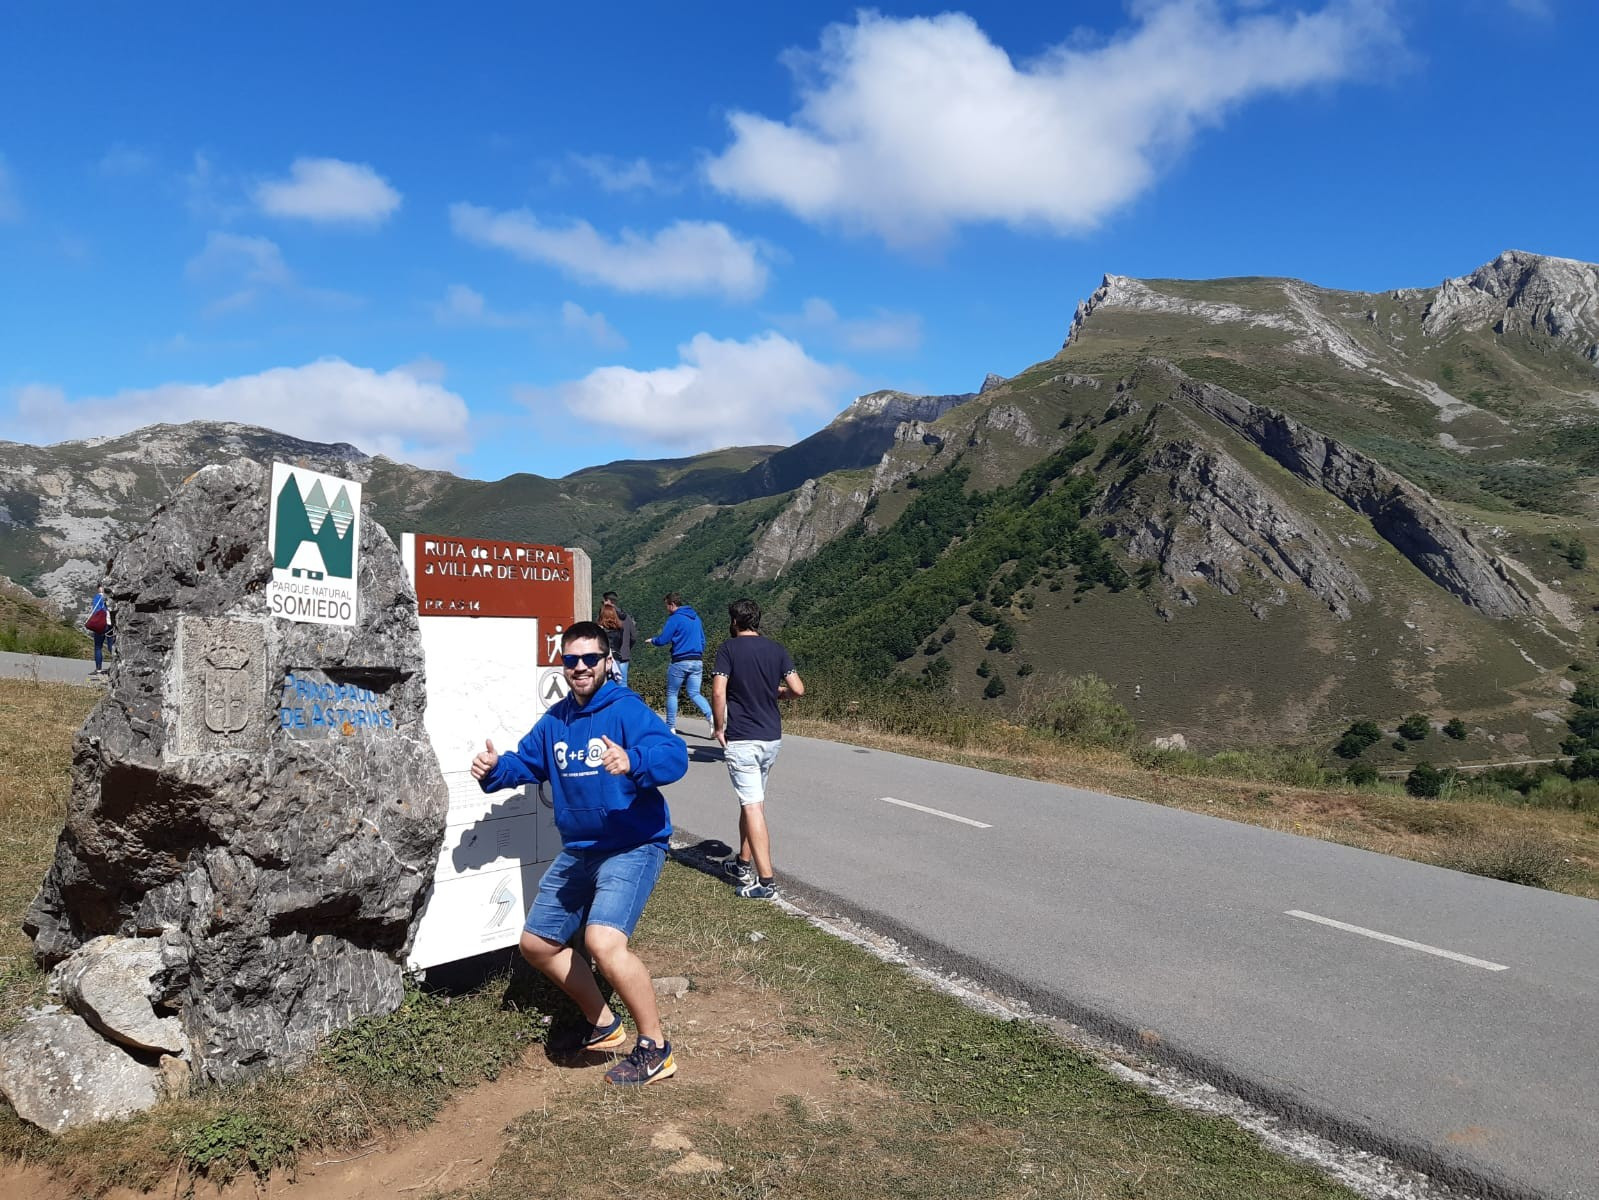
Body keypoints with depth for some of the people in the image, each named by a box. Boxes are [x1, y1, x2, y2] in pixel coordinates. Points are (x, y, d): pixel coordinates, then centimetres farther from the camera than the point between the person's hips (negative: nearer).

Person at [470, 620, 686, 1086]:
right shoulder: (555, 721, 7)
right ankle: (602, 1023, 36)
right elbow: (526, 762, 18)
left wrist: (632, 763, -50)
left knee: (604, 942, -28)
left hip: (632, 847, -9)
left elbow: (675, 756, -30)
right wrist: (494, 769, -4)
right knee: (537, 944, 17)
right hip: (577, 851, 9)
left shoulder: (627, 710, -17)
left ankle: (655, 1049, -7)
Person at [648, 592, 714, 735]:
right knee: (694, 694, 5)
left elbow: (662, 640, -8)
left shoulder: (675, 618, -7)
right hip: (698, 662, 6)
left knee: (671, 694, 9)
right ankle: (712, 717, -18)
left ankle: (670, 727, 12)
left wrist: (652, 640, 12)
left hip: (680, 661, -6)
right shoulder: (696, 617, 15)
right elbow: (702, 640, 20)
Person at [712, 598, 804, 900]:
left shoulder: (728, 649, -7)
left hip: (741, 740, -5)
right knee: (752, 801, 20)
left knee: (752, 807, -7)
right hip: (772, 738, 6)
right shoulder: (776, 649, 6)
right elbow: (798, 689, 0)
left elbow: (718, 692, -17)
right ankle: (744, 864, 31)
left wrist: (719, 728, -4)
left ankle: (766, 880, -10)